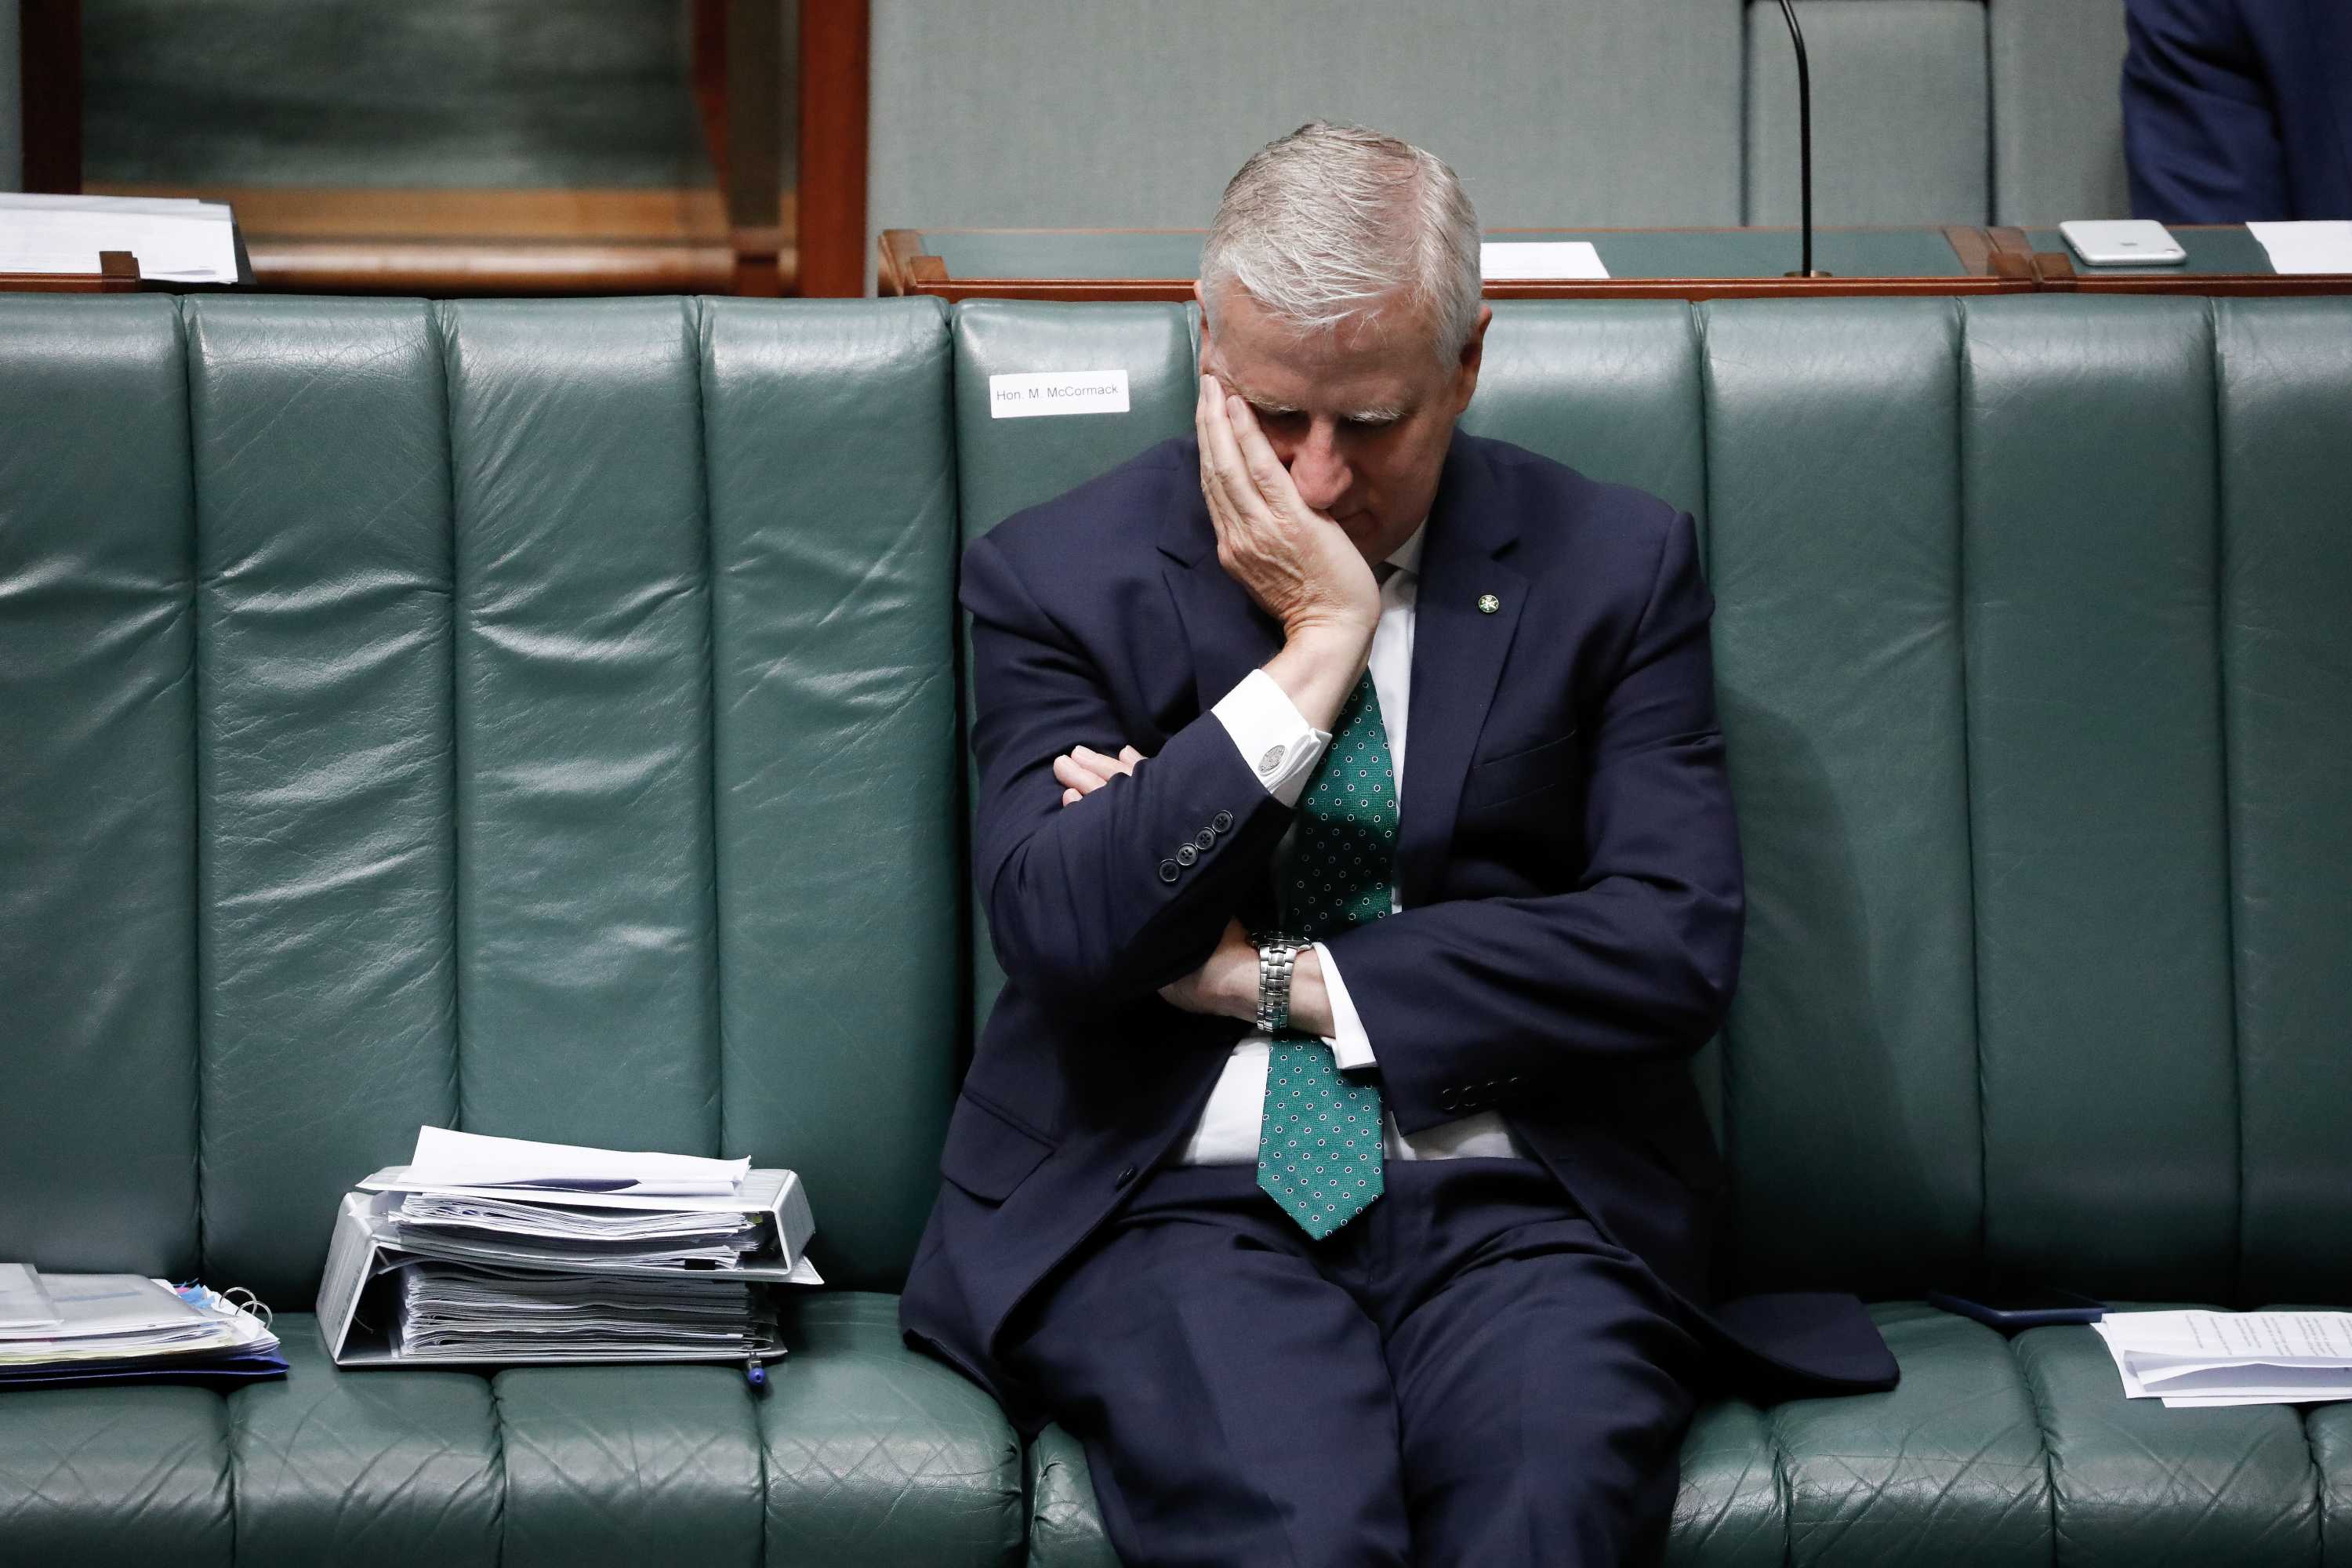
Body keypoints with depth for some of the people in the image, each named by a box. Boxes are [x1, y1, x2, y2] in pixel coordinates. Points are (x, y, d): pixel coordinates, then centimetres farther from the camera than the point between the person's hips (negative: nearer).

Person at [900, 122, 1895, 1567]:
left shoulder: (1616, 567, 9)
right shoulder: (1062, 578, 7)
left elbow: (1679, 942, -2)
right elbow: (1062, 935, -7)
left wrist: (1282, 978, -5)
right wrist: (1317, 650, -9)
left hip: (1514, 1209, 1)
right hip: (1182, 1200, -1)